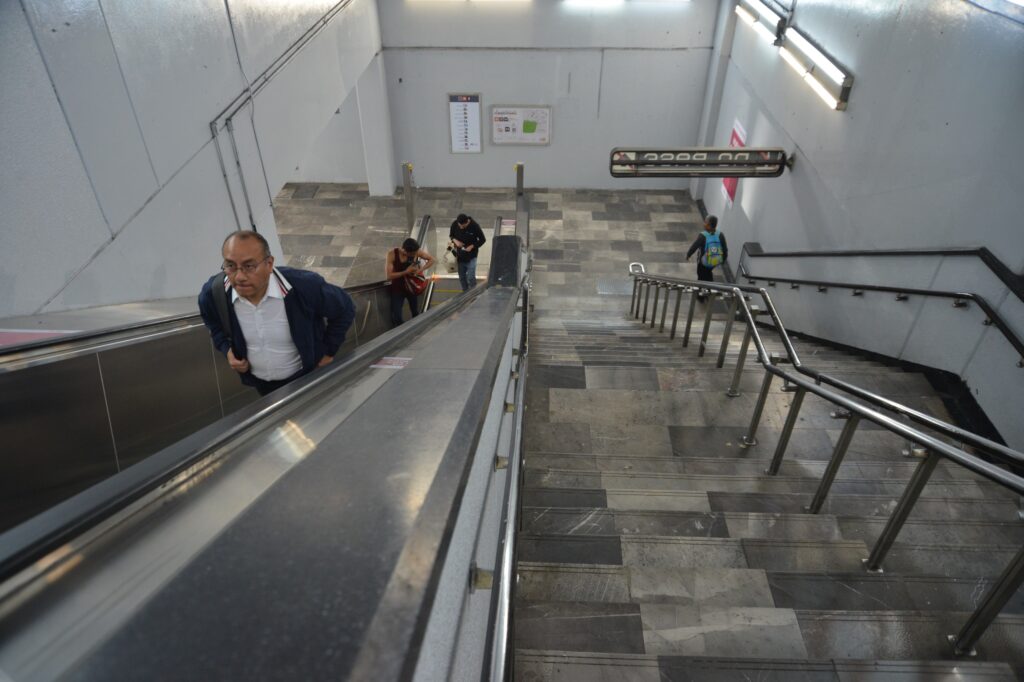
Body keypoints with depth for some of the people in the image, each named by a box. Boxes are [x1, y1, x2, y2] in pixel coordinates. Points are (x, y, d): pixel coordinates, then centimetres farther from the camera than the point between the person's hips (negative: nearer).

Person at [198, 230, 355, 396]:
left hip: (306, 378, -3)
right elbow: (215, 325, 5)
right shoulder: (213, 293, -21)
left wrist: (328, 352, -9)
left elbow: (345, 310, -13)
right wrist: (227, 350, -12)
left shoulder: (305, 287, -33)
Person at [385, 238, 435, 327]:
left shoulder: (416, 251, -15)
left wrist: (420, 269, -16)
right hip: (398, 289, -3)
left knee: (416, 314, 15)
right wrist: (406, 272, -29)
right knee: (396, 318, -10)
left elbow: (431, 259, -1)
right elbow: (389, 276, -24)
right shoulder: (392, 254, -22)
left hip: (412, 287, 3)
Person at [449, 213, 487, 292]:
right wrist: (455, 240, -15)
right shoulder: (454, 224, -10)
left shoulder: (474, 226, -19)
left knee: (471, 277, -7)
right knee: (461, 277, 13)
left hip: (471, 256, -4)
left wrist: (472, 246, -20)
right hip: (460, 255, 4)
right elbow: (451, 235, 8)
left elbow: (482, 240, -8)